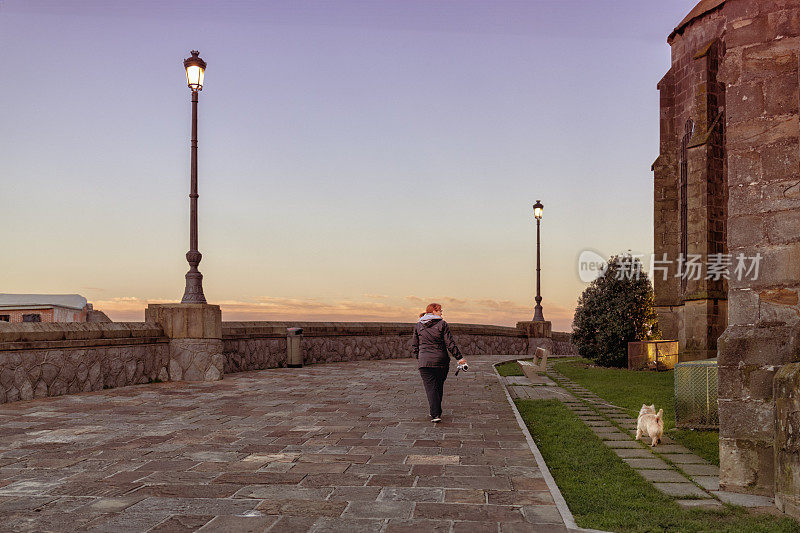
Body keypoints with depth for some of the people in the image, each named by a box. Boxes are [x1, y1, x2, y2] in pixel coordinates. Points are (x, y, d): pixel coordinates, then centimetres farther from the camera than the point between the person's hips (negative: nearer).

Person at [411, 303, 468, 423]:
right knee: (439, 386, 16)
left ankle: (435, 414, -12)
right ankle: (437, 411, 25)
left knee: (430, 387, -1)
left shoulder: (418, 326, 6)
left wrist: (418, 358, 23)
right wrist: (459, 357, -1)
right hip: (441, 360, -1)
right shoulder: (442, 324, -3)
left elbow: (414, 345, 11)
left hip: (424, 362, 1)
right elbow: (450, 343, -6)